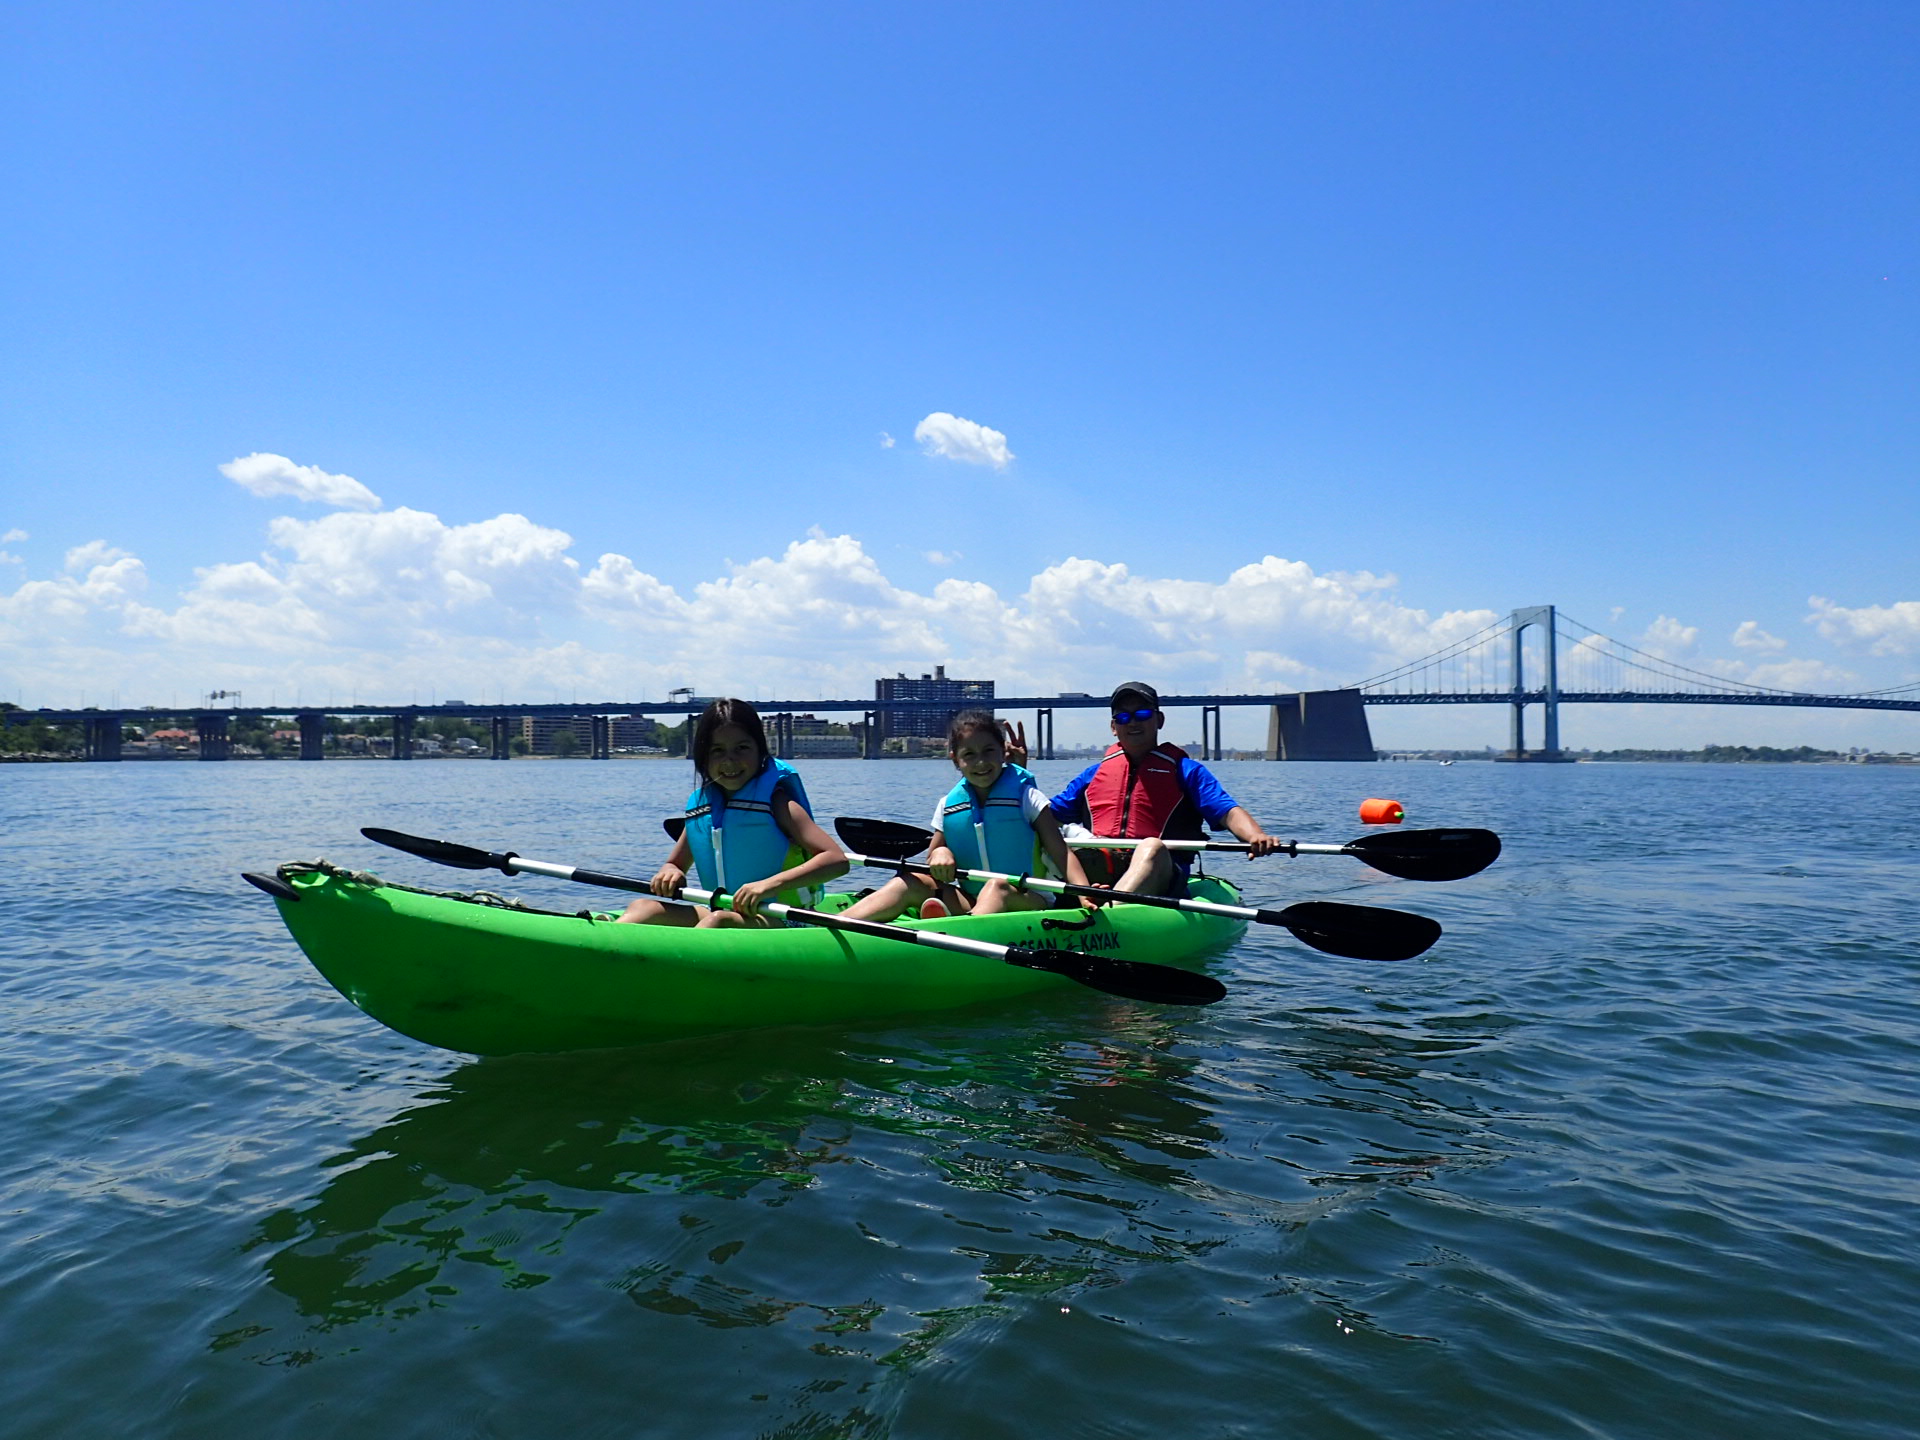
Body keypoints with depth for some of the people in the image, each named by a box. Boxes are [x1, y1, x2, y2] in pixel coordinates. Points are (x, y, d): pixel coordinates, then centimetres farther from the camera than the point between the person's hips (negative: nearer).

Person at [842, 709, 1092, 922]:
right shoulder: (949, 805, 9)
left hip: (1028, 902, -4)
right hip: (969, 902, 4)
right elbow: (933, 865, 16)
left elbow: (1060, 852, -6)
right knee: (912, 883, -16)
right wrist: (939, 853, -9)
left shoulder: (1025, 796, -1)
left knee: (997, 886, -35)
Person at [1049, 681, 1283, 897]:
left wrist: (1256, 836, -22)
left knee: (1152, 848, -37)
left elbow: (1228, 811, 0)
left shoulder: (1184, 770, 14)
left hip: (1156, 873, -2)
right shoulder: (1095, 773, 24)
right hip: (1096, 870, 3)